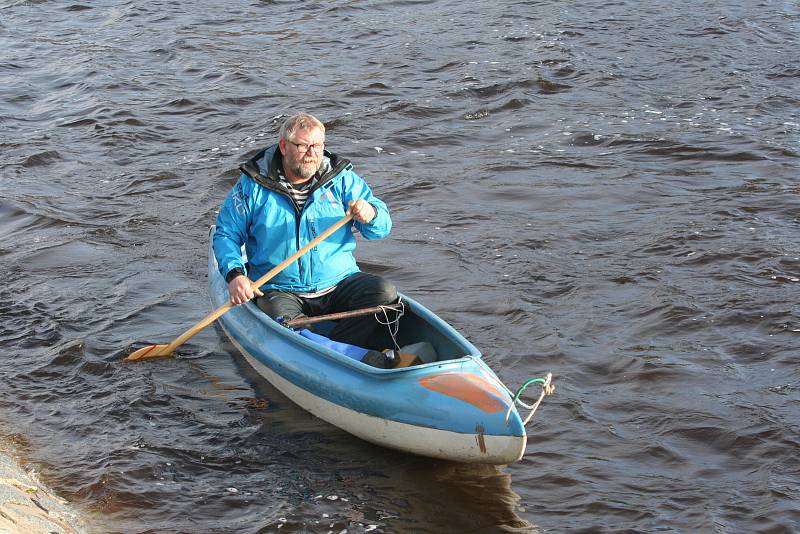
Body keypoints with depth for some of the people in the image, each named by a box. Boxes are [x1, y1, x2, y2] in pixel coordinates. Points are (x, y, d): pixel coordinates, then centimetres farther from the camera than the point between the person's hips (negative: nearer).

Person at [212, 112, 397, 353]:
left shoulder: (342, 179, 4)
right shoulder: (253, 185, 1)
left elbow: (383, 227, 2)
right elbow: (226, 233, 6)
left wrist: (370, 214, -24)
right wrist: (234, 274, -13)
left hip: (339, 282, 2)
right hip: (278, 290, -2)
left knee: (384, 293, -23)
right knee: (284, 324, -34)